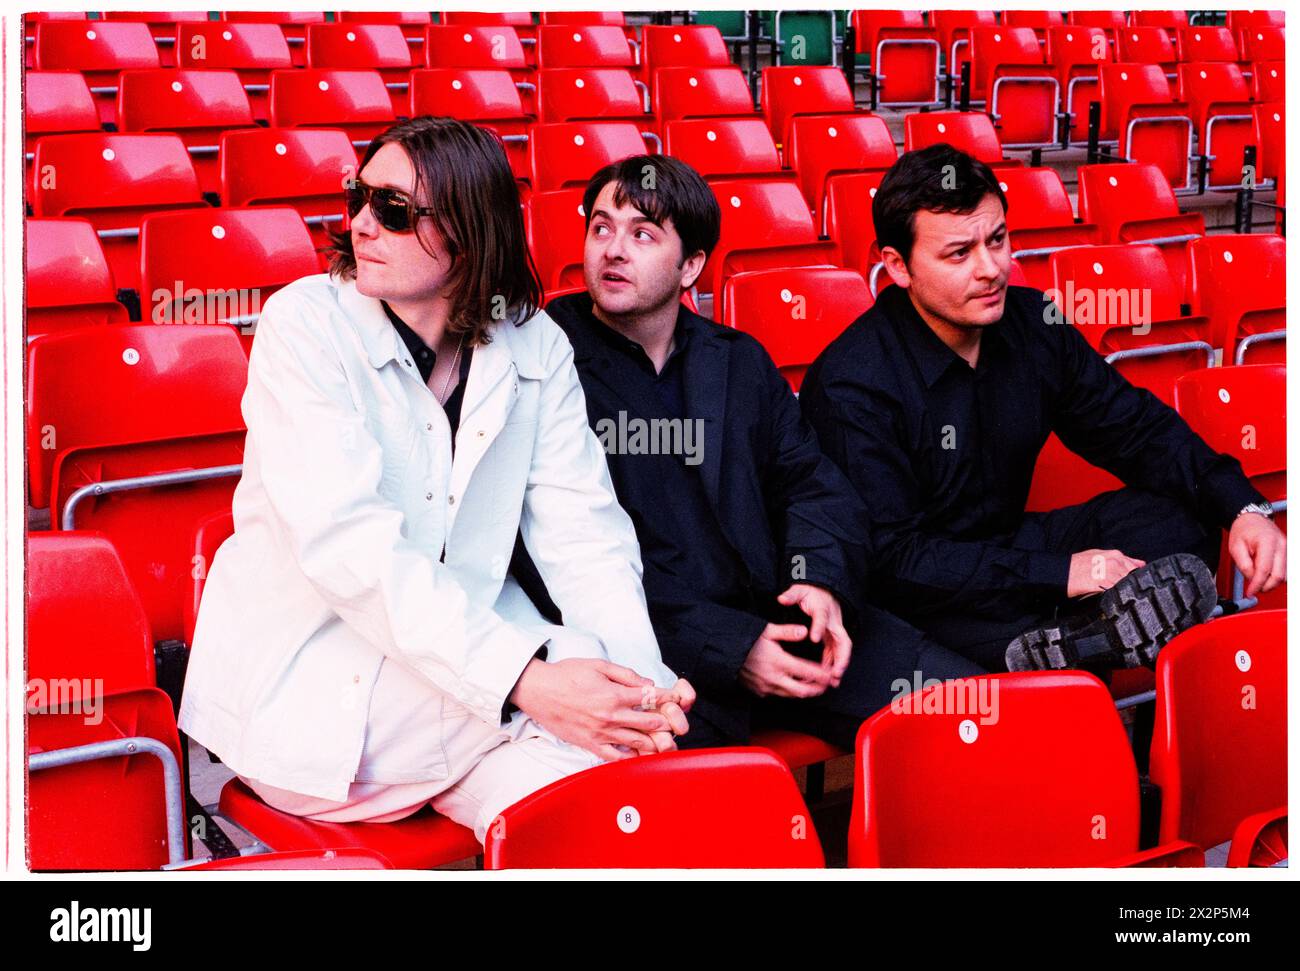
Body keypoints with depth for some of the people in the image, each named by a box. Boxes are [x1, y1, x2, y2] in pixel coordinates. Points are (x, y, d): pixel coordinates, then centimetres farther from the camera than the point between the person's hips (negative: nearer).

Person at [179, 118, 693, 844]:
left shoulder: (535, 347, 4)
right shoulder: (306, 321, -9)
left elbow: (584, 532, -2)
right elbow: (346, 541, -21)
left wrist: (640, 678, -22)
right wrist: (523, 679, -31)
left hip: (476, 645, 3)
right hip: (313, 685, -3)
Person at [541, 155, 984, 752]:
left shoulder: (739, 361, 21)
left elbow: (810, 481, 18)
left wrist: (820, 578, -7)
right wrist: (726, 648, -15)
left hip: (774, 616, 5)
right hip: (653, 649, -5)